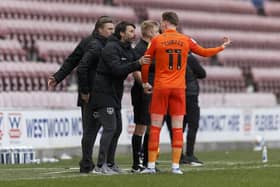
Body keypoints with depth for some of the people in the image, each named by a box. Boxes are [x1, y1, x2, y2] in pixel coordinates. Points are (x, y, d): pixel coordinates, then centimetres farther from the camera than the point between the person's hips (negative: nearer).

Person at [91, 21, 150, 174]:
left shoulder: (128, 50, 13)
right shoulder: (111, 48, -16)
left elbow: (138, 64, 14)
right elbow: (117, 69, -27)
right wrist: (138, 64, -34)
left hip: (115, 94, 10)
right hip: (104, 92, -10)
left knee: (117, 129, 10)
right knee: (110, 128, -13)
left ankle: (110, 162, 17)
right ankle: (101, 165, -12)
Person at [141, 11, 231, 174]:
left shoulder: (157, 40, -3)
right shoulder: (186, 40, 3)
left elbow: (145, 63, 0)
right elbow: (205, 52, 13)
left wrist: (145, 82, 15)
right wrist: (222, 47, 30)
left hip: (161, 88, -2)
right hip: (179, 88, 2)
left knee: (155, 127, 2)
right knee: (177, 129, 4)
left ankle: (151, 165, -1)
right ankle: (176, 166, 1)